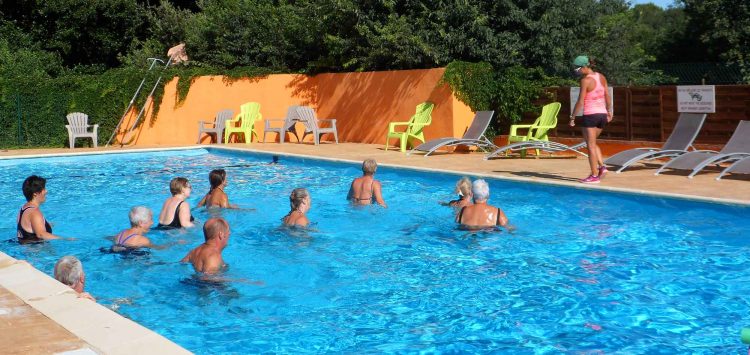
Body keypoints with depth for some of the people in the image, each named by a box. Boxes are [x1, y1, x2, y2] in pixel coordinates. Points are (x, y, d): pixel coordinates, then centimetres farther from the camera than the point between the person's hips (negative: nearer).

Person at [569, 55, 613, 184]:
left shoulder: (585, 80, -13)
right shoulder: (601, 77, 7)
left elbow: (580, 102, -15)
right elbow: (607, 96, 13)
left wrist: (572, 117, -9)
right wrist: (609, 112, 23)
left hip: (590, 115, -7)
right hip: (602, 114, 7)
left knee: (590, 145, 1)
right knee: (593, 143, 21)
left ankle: (594, 176, 2)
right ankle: (602, 167, 6)